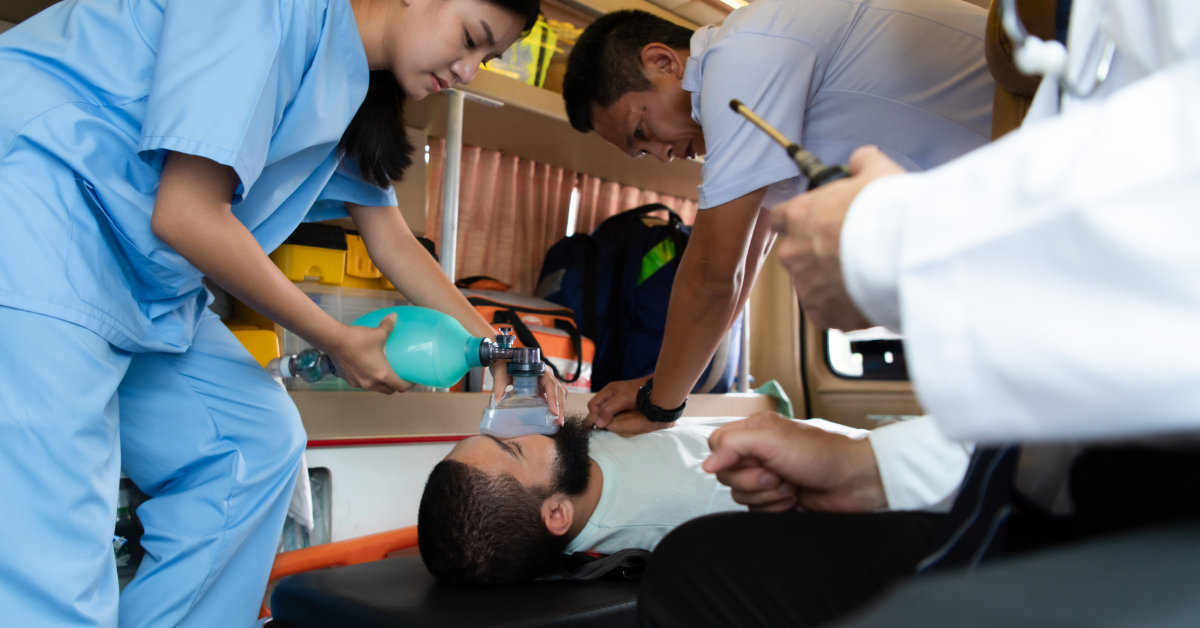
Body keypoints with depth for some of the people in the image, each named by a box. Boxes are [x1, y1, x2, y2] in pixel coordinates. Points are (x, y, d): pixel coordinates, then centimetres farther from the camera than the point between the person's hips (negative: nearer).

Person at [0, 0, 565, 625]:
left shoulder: (356, 92, 13)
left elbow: (393, 240, 19)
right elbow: (185, 214, -21)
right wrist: (338, 341, -10)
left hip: (138, 271, 10)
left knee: (259, 444, 7)